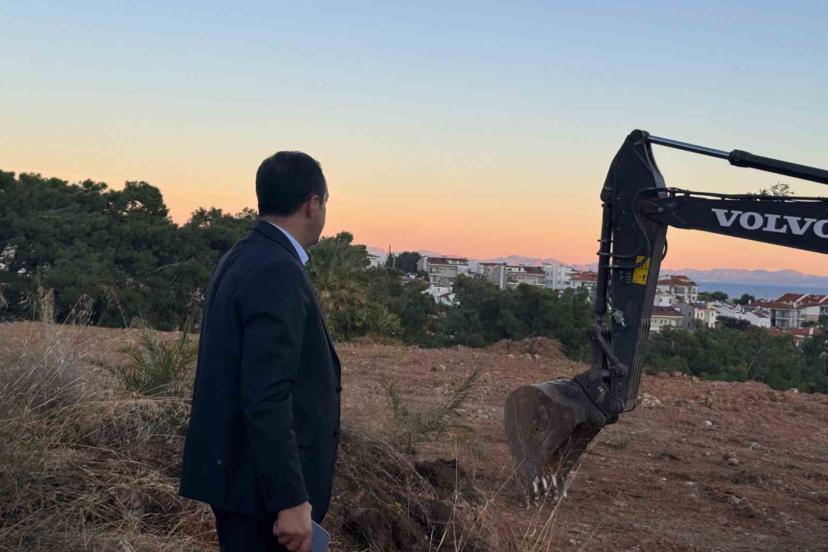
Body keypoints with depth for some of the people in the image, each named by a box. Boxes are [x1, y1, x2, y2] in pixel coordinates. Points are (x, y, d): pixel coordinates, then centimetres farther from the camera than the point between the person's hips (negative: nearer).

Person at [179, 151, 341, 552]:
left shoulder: (240, 258, 9)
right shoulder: (278, 273, -20)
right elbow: (266, 397, -25)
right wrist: (292, 500, -23)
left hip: (237, 469, 9)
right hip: (262, 482, -9)